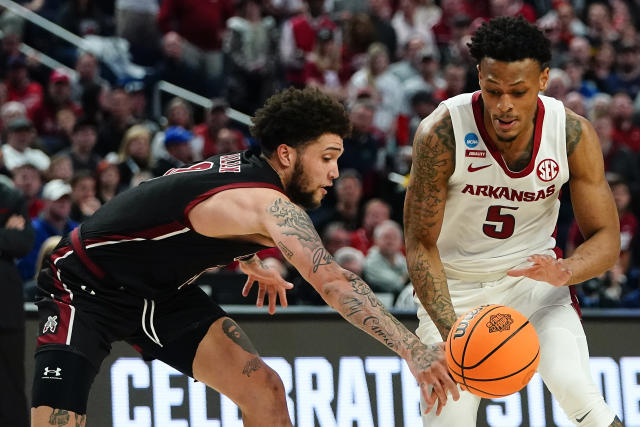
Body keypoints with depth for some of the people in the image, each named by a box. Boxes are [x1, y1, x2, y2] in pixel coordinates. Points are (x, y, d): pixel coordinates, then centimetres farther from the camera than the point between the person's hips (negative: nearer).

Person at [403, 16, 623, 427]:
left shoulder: (574, 134, -17)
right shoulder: (441, 134, -24)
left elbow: (606, 237, -10)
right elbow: (420, 244, -17)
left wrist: (566, 271, -33)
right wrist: (451, 330, -29)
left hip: (533, 275, 1)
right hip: (455, 285, -1)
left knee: (575, 388, -25)